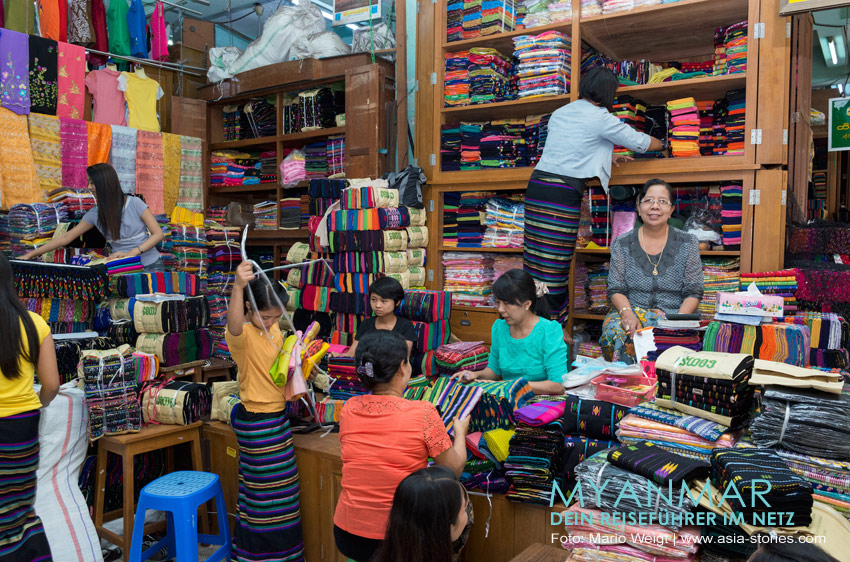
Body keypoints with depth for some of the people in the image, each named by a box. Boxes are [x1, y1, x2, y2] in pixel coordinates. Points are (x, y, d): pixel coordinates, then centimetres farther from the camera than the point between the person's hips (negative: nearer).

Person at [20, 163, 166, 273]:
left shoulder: (134, 203, -5)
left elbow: (158, 234, -6)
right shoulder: (95, 214, 8)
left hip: (150, 266, -4)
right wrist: (31, 255, 12)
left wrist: (131, 253, -18)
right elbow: (65, 238, 14)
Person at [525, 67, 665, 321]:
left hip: (537, 184, 7)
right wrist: (662, 144, 30)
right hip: (563, 193, -7)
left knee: (536, 262, 6)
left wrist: (608, 158, 38)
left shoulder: (559, 113, 20)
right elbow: (638, 141, 10)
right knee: (555, 264, -4)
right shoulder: (599, 117, -1)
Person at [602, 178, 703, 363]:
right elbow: (616, 290, 3)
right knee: (615, 331, -33)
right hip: (631, 312, 0)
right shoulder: (622, 244, 8)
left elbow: (693, 292, 3)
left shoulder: (688, 243, 7)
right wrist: (628, 314, -17)